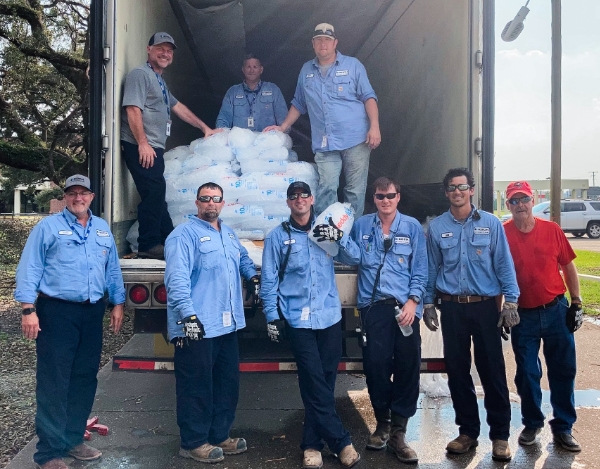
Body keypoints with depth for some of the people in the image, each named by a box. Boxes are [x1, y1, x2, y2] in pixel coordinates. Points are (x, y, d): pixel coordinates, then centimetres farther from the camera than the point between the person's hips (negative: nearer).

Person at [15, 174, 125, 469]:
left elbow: (113, 270, 17)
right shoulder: (48, 227, -2)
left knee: (85, 379, 12)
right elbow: (29, 269, -7)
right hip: (57, 312, -5)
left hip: (92, 312, 6)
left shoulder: (103, 229, 13)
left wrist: (117, 304, 13)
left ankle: (73, 440, 25)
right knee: (54, 383, -3)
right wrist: (28, 309, -14)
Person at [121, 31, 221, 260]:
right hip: (141, 147, -10)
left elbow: (177, 107, 33)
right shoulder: (140, 74, -5)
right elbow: (132, 109, -16)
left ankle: (168, 241, 18)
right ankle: (149, 245, -7)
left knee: (157, 194, 12)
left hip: (153, 148, 10)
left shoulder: (159, 80, 24)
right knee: (153, 192, -12)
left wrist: (205, 127, 36)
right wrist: (143, 143, -22)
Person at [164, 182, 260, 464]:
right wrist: (188, 315, -29)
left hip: (228, 325, 9)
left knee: (228, 384, 16)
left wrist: (252, 276, 21)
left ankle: (219, 436, 30)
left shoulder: (229, 234, 17)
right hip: (197, 327, -9)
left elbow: (243, 258, 38)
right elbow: (176, 279, -21)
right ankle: (193, 443, 16)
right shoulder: (184, 235, -11)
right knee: (197, 387, 0)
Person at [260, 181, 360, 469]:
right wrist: (272, 316, -3)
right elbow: (268, 280, 2)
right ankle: (341, 441, 7)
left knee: (325, 381, 8)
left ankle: (313, 442, 21)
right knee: (315, 383, -5)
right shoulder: (277, 236, 3)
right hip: (298, 319, -3)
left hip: (330, 316, 3)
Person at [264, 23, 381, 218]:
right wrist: (283, 127, 18)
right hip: (324, 143, 2)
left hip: (356, 139, -2)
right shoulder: (306, 71, 16)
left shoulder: (353, 65, 6)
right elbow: (298, 104, 24)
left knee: (356, 189, 0)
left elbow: (368, 97, 2)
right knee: (326, 188, -8)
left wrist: (374, 126, -10)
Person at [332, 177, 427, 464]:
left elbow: (420, 269, 2)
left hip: (405, 307, -1)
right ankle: (382, 423, 24)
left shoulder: (412, 227, 5)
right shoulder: (362, 226, 10)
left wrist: (413, 301, -8)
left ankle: (398, 432, 14)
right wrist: (340, 239, -18)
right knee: (375, 366, 4)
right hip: (372, 307, 1)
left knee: (407, 368, 1)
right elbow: (354, 258, -3)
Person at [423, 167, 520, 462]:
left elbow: (504, 264, 0)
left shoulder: (491, 224, 0)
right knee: (457, 371, 9)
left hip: (485, 305, -2)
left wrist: (511, 302, -6)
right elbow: (431, 268, 9)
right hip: (452, 308, 2)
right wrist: (428, 304, 7)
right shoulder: (436, 227, 5)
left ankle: (500, 435, 15)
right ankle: (467, 431, 24)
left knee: (493, 371, 1)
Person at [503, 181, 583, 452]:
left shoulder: (552, 230, -2)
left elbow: (568, 267, 6)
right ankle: (532, 424, 28)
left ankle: (563, 427, 24)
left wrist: (576, 304, 2)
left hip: (556, 311, 1)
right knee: (527, 374, 10)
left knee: (563, 371, 9)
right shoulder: (502, 234, -6)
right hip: (522, 316, -1)